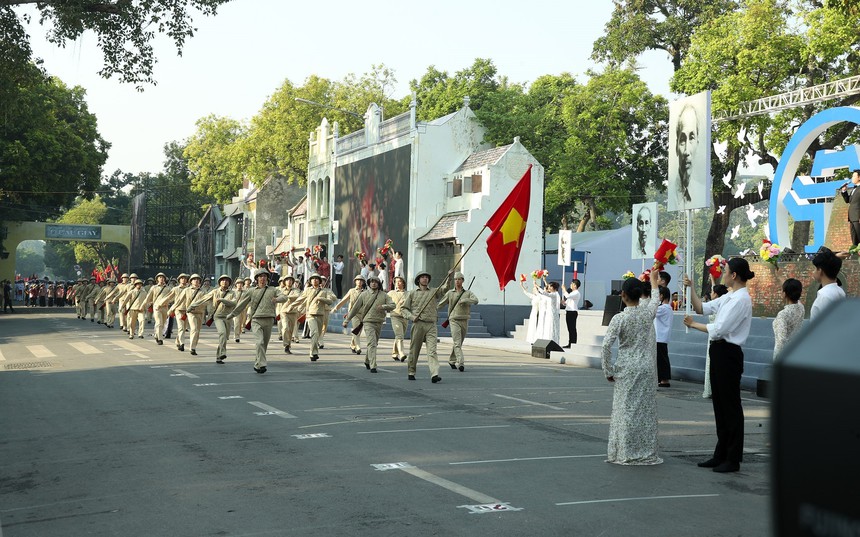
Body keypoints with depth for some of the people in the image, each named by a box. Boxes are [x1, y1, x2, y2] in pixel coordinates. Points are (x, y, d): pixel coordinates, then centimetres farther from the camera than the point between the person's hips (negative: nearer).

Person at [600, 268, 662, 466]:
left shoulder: (619, 319, -11)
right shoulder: (648, 312, -1)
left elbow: (606, 347, -15)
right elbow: (656, 299, 23)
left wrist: (608, 371, -3)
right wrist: (653, 280, 41)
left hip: (626, 370, -3)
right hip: (647, 369, 3)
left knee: (625, 410, 3)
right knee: (646, 409, 9)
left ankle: (625, 453, 7)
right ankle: (646, 453, 14)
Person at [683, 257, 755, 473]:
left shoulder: (741, 300, -16)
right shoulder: (728, 298, 12)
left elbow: (719, 329, -20)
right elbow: (701, 308, 18)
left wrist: (693, 324, -8)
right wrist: (690, 287, 10)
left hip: (728, 354, -10)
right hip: (719, 351, 10)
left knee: (730, 406, -1)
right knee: (719, 404, 14)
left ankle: (733, 459, 8)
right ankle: (721, 455, 23)